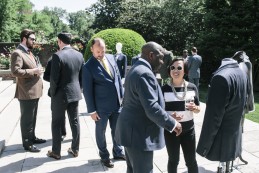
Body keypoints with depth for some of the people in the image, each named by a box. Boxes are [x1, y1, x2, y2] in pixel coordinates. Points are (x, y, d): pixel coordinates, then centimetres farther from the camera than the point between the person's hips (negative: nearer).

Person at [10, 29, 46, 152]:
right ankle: (27, 143, 13)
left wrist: (37, 69, 10)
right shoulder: (17, 53, -14)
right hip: (26, 93, -9)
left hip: (34, 92, 10)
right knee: (26, 119, 2)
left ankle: (32, 137, 33)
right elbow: (15, 71, -25)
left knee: (32, 117, 19)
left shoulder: (29, 52, 17)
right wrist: (34, 71, -22)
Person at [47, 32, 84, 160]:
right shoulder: (79, 55, 2)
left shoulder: (57, 56, -17)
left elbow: (54, 78, -16)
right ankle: (75, 149, 23)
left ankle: (56, 152, 18)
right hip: (75, 93, 6)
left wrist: (52, 94, -3)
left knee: (57, 124, 8)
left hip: (60, 95, -5)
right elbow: (82, 76, 7)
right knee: (75, 122, 13)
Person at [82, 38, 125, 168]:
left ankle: (118, 152, 38)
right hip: (101, 106, -5)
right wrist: (92, 110, -11)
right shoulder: (88, 66, -13)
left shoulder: (111, 58, 3)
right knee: (101, 132, 12)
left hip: (116, 104, 5)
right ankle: (104, 156, 32)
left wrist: (122, 96, 9)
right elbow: (87, 90, -11)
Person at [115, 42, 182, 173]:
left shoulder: (135, 69, 13)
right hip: (139, 134, -10)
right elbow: (152, 109, -27)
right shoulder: (145, 74, -22)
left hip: (131, 130, 10)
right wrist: (173, 124, -15)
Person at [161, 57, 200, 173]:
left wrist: (194, 108, -15)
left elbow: (198, 109, 8)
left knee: (191, 160, 10)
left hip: (188, 129, 2)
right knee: (173, 160, 12)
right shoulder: (164, 89, -8)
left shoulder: (192, 87, -1)